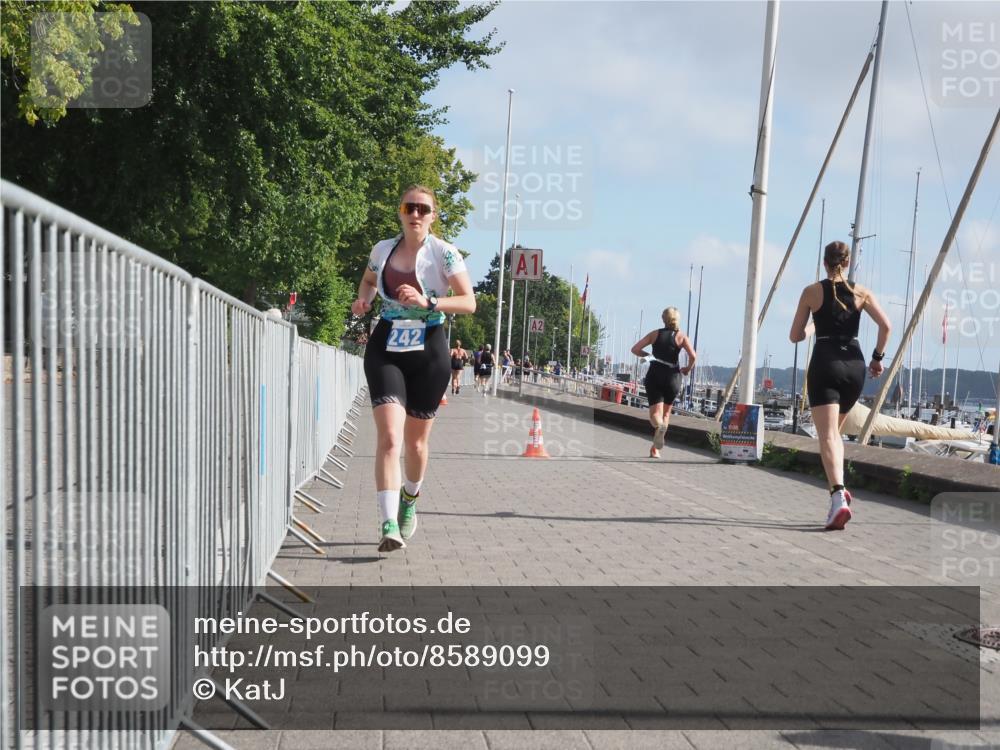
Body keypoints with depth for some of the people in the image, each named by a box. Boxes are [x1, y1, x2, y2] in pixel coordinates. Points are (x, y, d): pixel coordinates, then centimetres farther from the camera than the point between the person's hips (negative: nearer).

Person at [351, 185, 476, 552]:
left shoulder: (444, 253, -5)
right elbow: (369, 279, 27)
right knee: (389, 436, -17)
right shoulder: (382, 249, 5)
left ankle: (409, 500, 42)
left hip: (428, 352, -1)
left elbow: (469, 302, -11)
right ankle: (388, 525, -22)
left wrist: (427, 302, -24)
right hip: (385, 349, 1)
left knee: (415, 440, 12)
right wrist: (363, 299, 5)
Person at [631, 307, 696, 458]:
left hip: (654, 376, 0)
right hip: (672, 377, 0)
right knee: (666, 412, 17)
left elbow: (635, 349, 1)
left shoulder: (655, 334, 7)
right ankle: (655, 448, 17)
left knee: (655, 413, -4)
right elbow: (693, 356, -14)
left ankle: (659, 426, -41)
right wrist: (688, 369, 5)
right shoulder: (681, 337, 2)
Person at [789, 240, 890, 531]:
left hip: (824, 363, -4)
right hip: (854, 364, 4)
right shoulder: (860, 292, 8)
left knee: (827, 435, -11)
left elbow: (795, 336, 7)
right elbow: (886, 326, -3)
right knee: (834, 430, 24)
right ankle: (839, 488, 17)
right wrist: (878, 357, 9)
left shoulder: (811, 292, 3)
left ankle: (838, 497, -30)